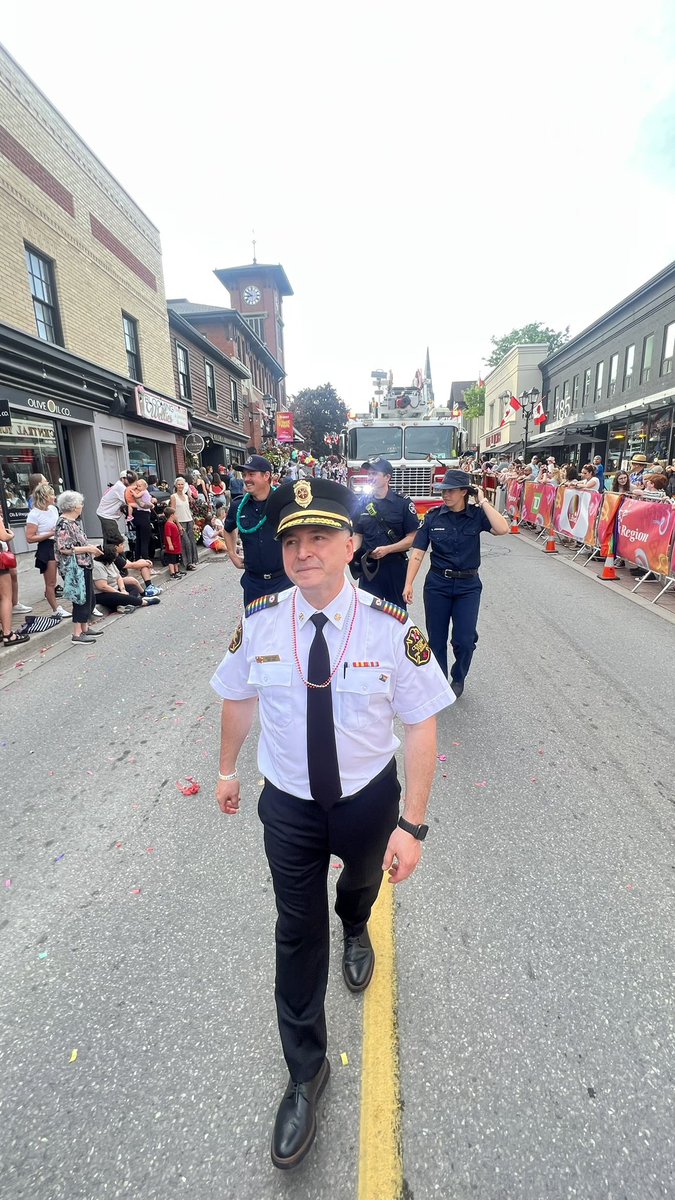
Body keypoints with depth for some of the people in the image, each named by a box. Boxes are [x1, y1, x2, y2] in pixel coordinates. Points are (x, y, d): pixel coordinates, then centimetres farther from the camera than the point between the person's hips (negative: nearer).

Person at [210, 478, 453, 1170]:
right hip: (288, 803, 0)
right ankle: (305, 1072, 42)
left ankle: (356, 932, 71)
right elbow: (239, 699, -1)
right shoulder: (259, 622, -17)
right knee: (298, 931, 14)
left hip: (368, 798, 0)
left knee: (362, 879, 32)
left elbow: (421, 726, -18)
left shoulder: (392, 629, -24)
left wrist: (412, 824, -18)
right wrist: (228, 769, 11)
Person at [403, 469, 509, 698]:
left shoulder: (477, 515, -4)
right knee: (436, 639, 8)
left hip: (468, 586, -1)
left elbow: (502, 528, -22)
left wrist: (483, 501, -14)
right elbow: (417, 552, -5)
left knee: (464, 640, -2)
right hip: (437, 584, 1)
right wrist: (408, 584, -12)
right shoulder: (433, 517, -2)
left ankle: (458, 678, 28)